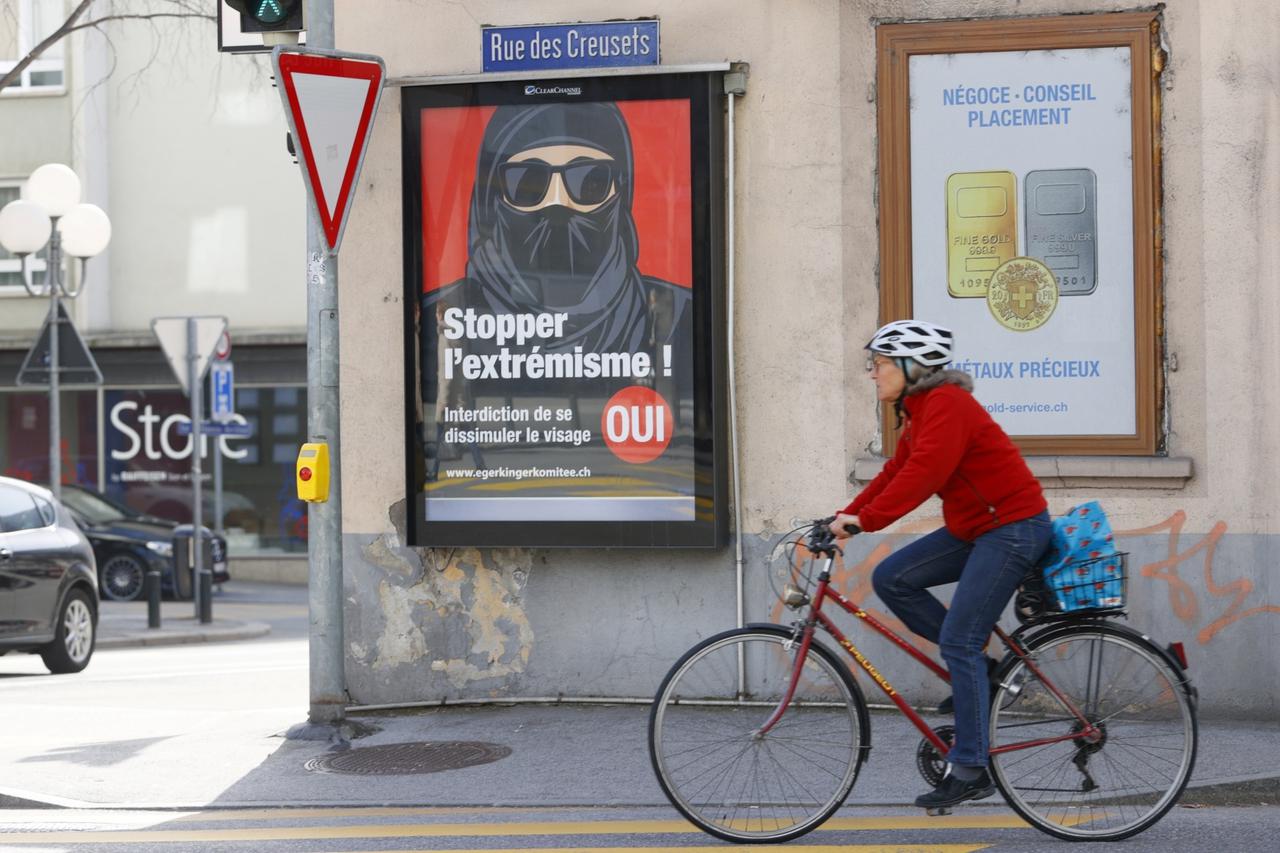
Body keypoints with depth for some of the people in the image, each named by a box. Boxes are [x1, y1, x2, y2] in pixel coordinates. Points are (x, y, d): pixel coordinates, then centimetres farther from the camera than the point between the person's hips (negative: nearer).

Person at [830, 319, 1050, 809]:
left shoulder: (946, 405, -19)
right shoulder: (917, 411, 12)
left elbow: (922, 475, -29)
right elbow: (896, 473, 12)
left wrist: (865, 520, -31)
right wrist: (845, 517, 3)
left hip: (1013, 527, -10)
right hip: (974, 528, 10)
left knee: (958, 641, -11)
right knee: (890, 579, 1)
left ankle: (970, 771, -5)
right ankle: (977, 667, 9)